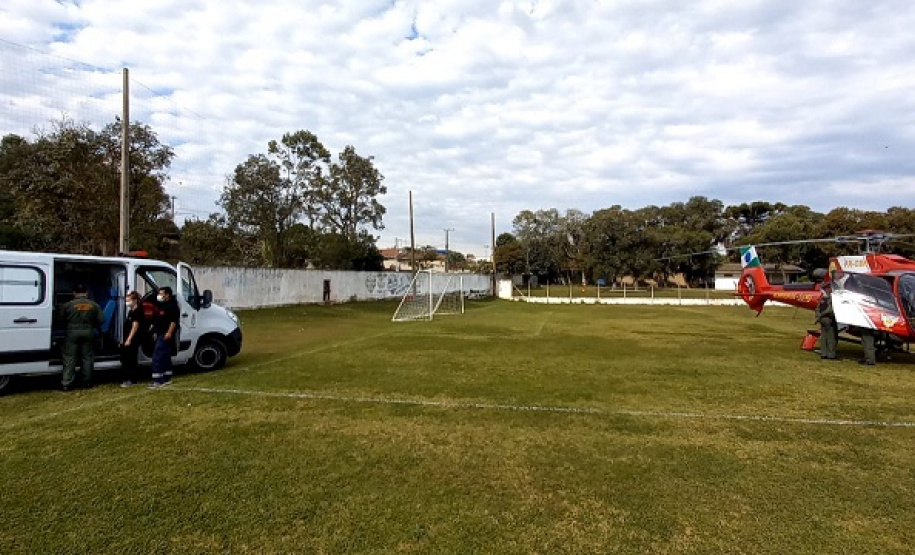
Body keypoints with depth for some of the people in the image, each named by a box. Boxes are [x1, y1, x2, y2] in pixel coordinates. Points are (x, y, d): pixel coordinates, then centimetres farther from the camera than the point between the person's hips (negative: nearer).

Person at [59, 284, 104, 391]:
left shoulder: (68, 305, -5)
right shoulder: (94, 305, 1)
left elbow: (61, 319, 1)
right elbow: (101, 320, 0)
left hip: (72, 333, -2)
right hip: (88, 333, 2)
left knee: (69, 358, 3)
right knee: (87, 357, 10)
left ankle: (66, 383, 1)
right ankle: (87, 382, 15)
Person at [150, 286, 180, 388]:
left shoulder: (172, 305, -12)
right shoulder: (161, 305, 19)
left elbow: (174, 321, -21)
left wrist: (169, 332, -27)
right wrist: (155, 332, 21)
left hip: (166, 335, -11)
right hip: (160, 335, 11)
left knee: (157, 357, -13)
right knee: (165, 357, 15)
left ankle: (157, 380, -11)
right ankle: (167, 378, 22)